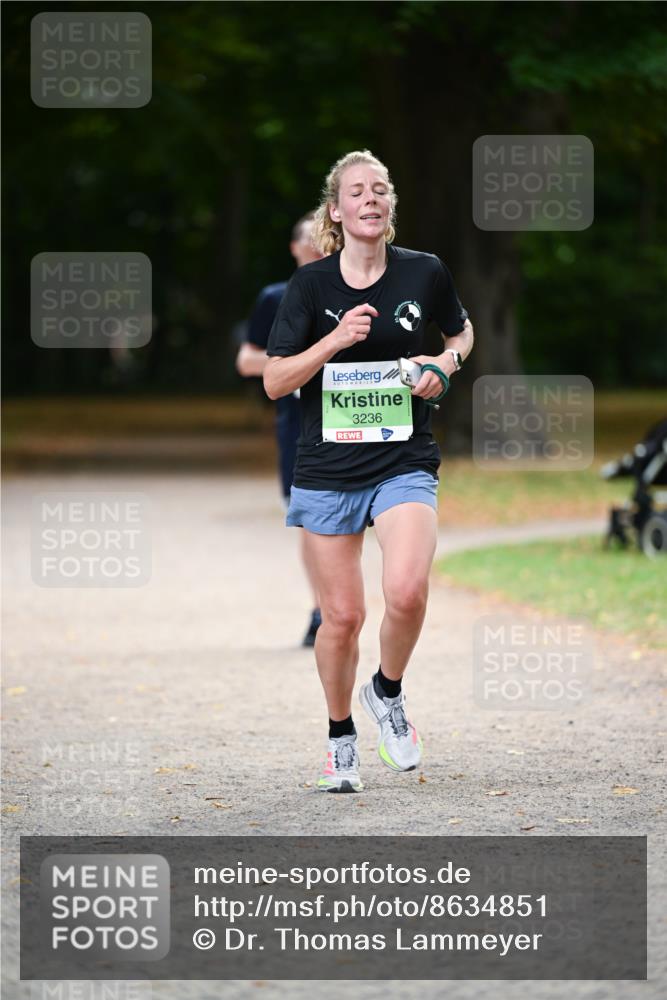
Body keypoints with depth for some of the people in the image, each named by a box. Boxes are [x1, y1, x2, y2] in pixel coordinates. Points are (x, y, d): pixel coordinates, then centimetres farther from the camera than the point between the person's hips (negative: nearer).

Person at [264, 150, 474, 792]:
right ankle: (341, 740, 26)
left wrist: (447, 362, -1)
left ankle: (388, 694, 7)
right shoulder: (311, 283, -4)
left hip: (404, 462, 0)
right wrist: (335, 340, -20)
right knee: (341, 616, 3)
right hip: (327, 468, 0)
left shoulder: (425, 273, 0)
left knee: (407, 593, -23)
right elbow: (274, 382, -6)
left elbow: (461, 330, 20)